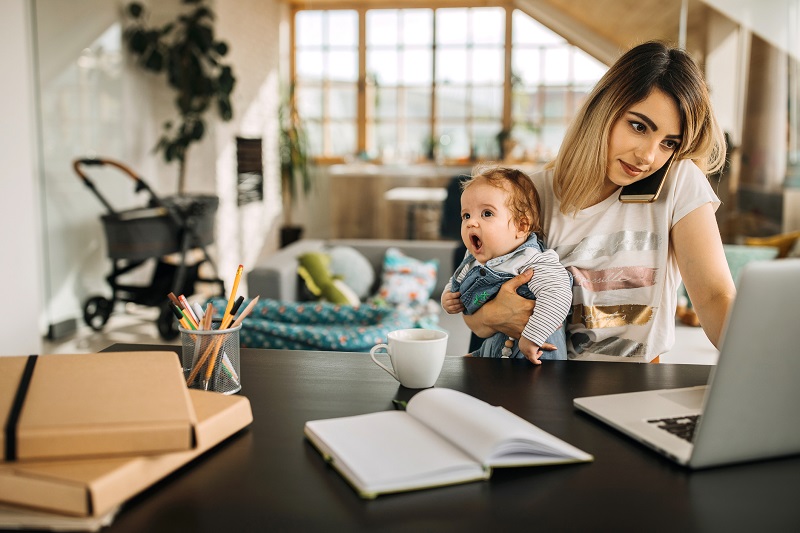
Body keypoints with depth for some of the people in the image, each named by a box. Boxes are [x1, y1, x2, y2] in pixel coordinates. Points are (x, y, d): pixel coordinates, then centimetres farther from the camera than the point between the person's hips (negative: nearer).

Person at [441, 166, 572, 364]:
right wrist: (447, 297, 4)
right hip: (489, 347, 8)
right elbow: (456, 282, 26)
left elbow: (559, 295, -37)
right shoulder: (473, 260, 4)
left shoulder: (532, 262, -23)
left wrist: (532, 336, -39)